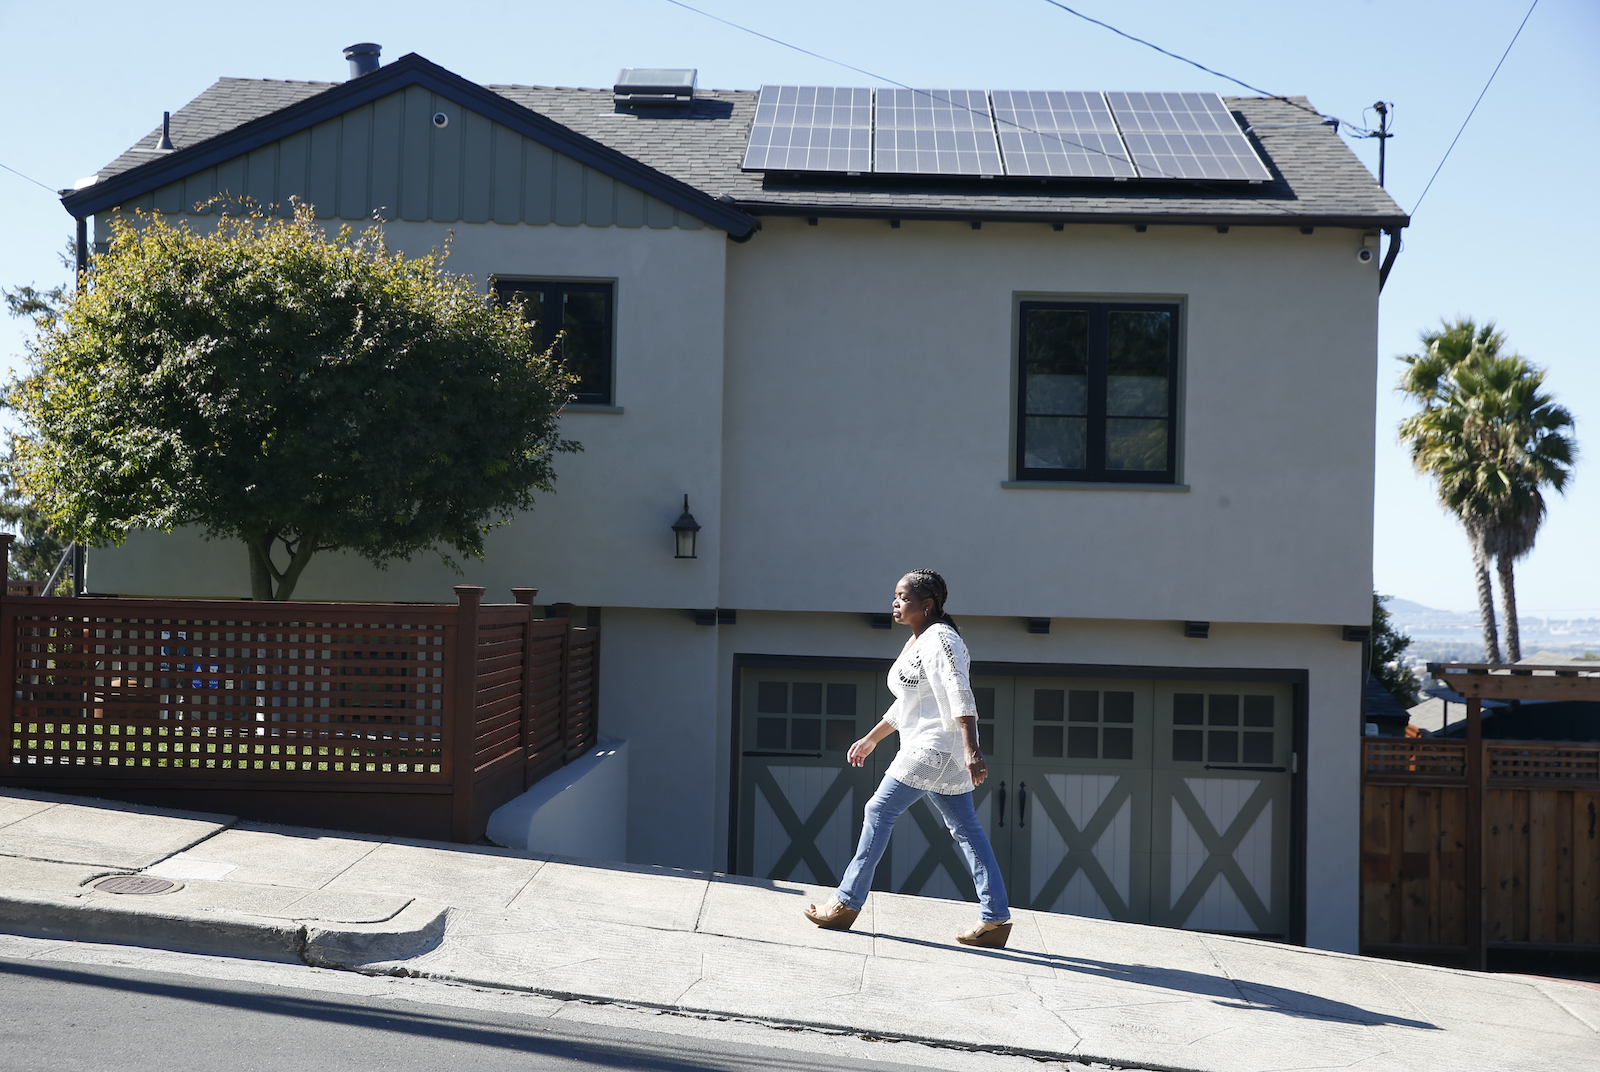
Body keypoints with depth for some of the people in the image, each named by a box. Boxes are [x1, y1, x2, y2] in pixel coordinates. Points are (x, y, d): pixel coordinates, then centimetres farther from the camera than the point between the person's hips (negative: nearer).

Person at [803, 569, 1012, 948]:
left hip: (934, 749, -10)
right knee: (964, 827, 6)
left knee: (879, 811, -3)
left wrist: (973, 751, -34)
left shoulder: (939, 640, -14)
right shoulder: (916, 642, 18)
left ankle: (847, 903, 4)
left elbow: (961, 698, -25)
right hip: (933, 750, 10)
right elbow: (906, 703, 28)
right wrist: (871, 739, 33)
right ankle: (996, 918, 5)